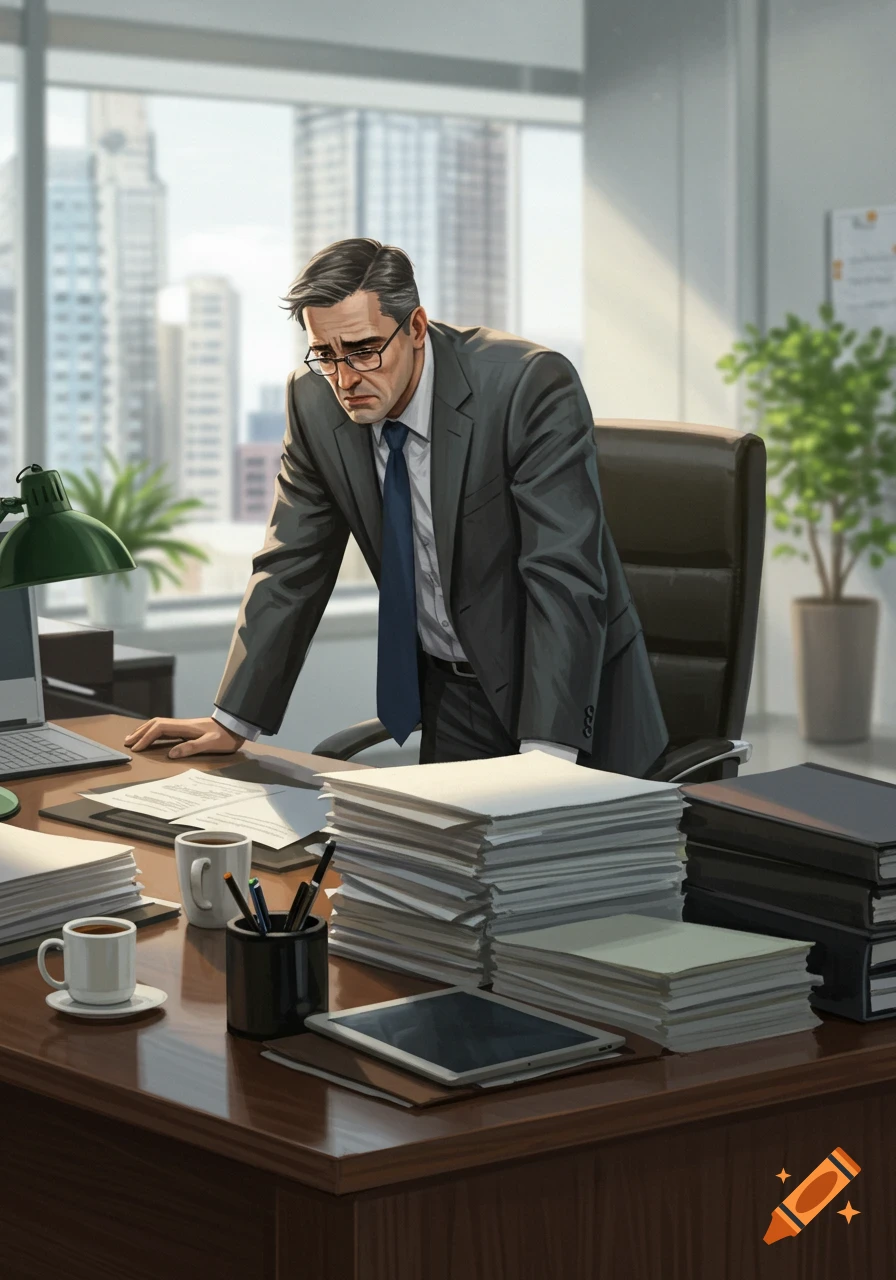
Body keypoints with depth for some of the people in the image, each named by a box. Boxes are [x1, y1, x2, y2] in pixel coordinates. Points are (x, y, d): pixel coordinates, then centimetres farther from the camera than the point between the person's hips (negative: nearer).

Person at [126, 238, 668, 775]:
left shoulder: (532, 386, -23)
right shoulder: (315, 402, -7)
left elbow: (564, 577, -28)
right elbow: (292, 566, 3)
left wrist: (546, 754, -34)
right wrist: (232, 721, 0)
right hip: (449, 689, 4)